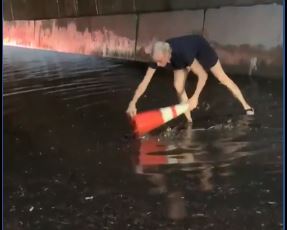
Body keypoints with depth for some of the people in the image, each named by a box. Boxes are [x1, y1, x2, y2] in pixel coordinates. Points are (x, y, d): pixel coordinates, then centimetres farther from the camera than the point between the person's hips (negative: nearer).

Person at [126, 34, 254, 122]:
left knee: (222, 78, 4)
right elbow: (144, 83, -32)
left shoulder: (182, 54, -47)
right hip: (181, 59, 4)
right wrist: (133, 103, -40)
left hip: (201, 48, -4)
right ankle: (189, 120, 2)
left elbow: (203, 75, -42)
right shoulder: (157, 58, -33)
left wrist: (195, 97, -50)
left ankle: (245, 105, 22)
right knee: (178, 86, -12)